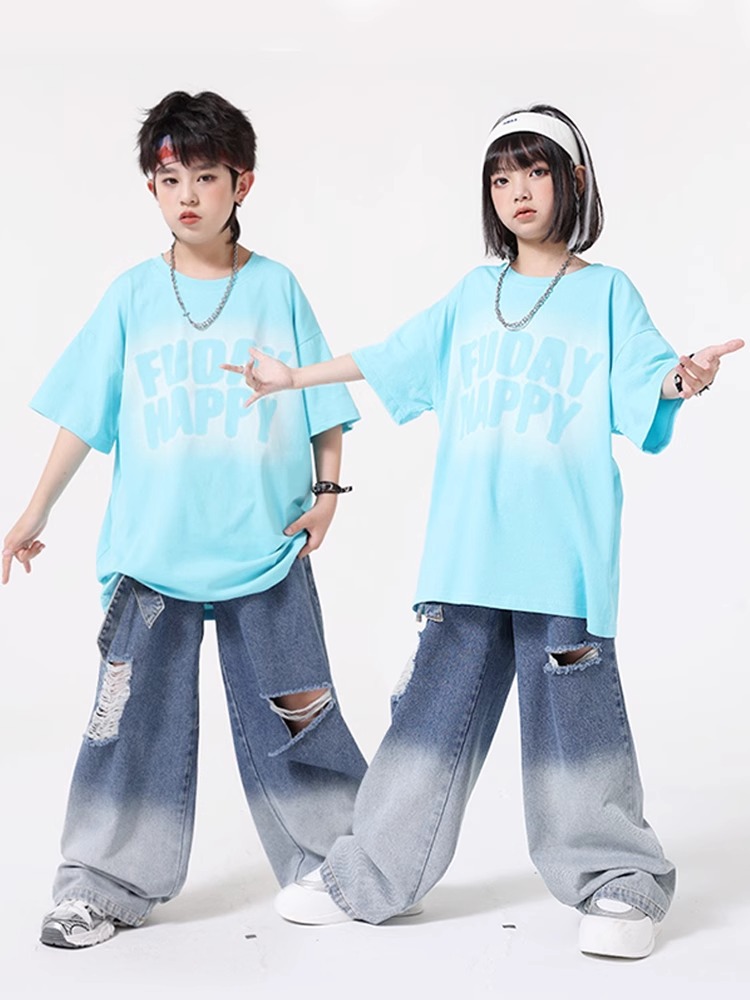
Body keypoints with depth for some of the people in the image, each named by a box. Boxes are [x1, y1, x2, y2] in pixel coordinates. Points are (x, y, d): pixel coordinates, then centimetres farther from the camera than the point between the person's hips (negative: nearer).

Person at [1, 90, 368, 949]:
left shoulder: (277, 288, 2)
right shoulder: (133, 295, 4)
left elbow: (324, 407, 7)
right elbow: (84, 414, 7)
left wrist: (327, 489, -5)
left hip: (266, 548, -1)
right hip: (152, 548, 1)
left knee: (287, 714, 6)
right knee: (135, 715, 3)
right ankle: (106, 884, 14)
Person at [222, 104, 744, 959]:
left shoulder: (607, 293, 6)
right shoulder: (473, 294, 18)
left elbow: (642, 382, -7)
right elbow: (391, 358, 26)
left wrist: (681, 379, -30)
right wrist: (293, 376, 32)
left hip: (564, 551, -3)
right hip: (467, 550, 4)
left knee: (573, 707, -4)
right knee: (436, 700, 6)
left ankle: (618, 881, 11)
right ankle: (367, 877, 15)